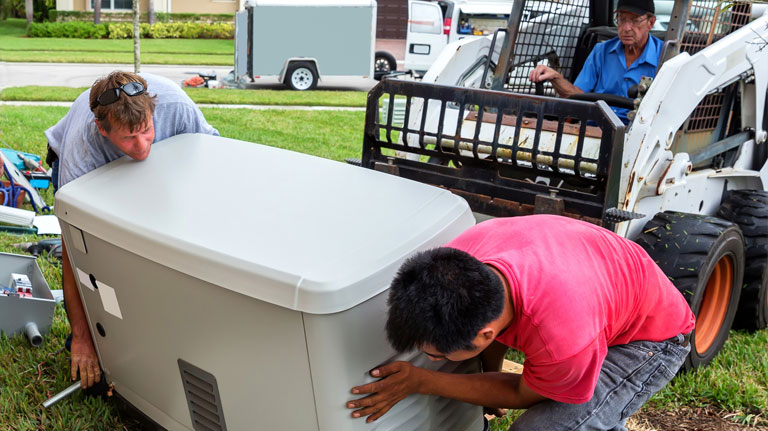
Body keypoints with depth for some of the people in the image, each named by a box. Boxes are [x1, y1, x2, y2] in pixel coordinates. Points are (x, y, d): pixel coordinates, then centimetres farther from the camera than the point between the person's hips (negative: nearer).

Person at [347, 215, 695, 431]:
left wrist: (420, 382, -21)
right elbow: (487, 312, -2)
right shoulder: (458, 258, -27)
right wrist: (490, 375, 14)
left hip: (653, 336, -6)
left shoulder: (564, 342, -44)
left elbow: (524, 394, -19)